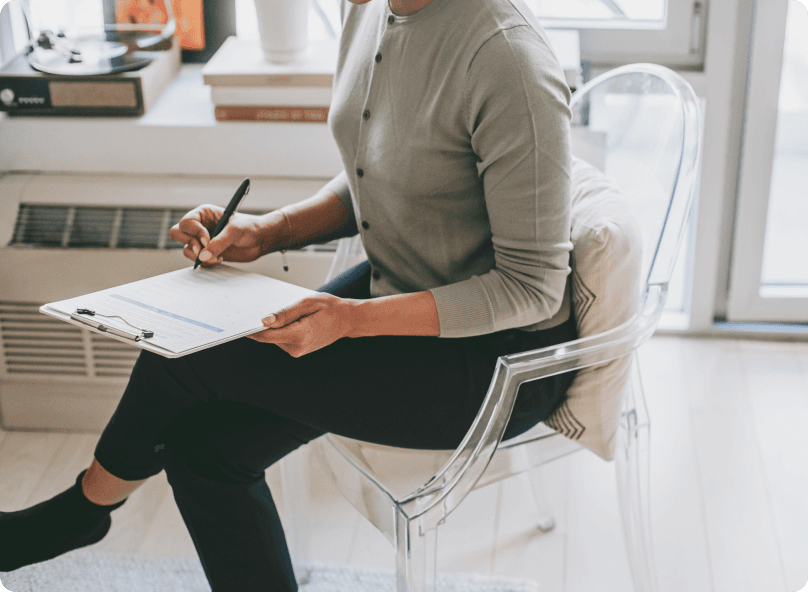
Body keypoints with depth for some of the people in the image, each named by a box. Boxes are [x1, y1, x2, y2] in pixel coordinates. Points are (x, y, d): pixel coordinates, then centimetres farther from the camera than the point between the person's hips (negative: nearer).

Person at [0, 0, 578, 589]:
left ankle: (86, 505, 19)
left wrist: (352, 319, -28)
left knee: (186, 356, -12)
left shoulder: (507, 60, -29)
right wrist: (269, 231, -4)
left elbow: (531, 287, -22)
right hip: (396, 286, 8)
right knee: (207, 442, -7)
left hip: (498, 365, -7)